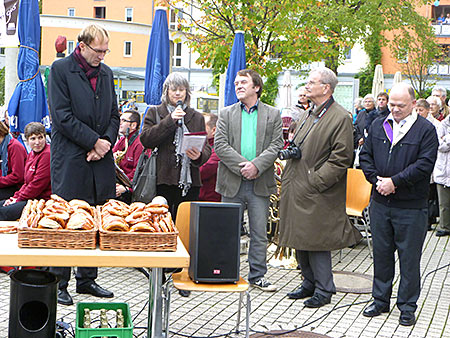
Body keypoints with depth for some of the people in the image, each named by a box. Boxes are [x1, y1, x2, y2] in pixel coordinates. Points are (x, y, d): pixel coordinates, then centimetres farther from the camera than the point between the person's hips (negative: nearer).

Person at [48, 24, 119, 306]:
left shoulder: (106, 72, 14)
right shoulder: (61, 69, -3)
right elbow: (62, 117, -10)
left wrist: (105, 143, -2)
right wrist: (94, 141, -12)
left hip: (101, 158, 5)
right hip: (71, 159, -5)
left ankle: (87, 279, 19)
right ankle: (58, 283, 9)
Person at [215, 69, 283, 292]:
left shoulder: (272, 114, 8)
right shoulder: (226, 114, 9)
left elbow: (276, 145, -2)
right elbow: (220, 145, -2)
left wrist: (256, 165, -16)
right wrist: (241, 165, -14)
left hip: (260, 183, 0)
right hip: (232, 182, 1)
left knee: (259, 232, 4)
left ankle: (257, 275, 14)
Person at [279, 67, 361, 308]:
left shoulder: (341, 118, -12)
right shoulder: (310, 115, 16)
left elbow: (341, 158, -16)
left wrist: (314, 182, -18)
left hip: (317, 194, -8)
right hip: (296, 189, 8)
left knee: (315, 241, -4)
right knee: (300, 240, 13)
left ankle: (323, 290, 8)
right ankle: (310, 282, 27)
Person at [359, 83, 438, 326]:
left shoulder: (426, 130, -5)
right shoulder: (378, 126, 9)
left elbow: (425, 164, -13)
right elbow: (365, 156, 9)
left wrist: (395, 182, -17)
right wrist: (377, 180, -7)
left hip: (411, 207, -4)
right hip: (380, 203, 4)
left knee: (409, 257, 4)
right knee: (381, 253, 13)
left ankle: (407, 306, 17)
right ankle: (380, 300, 26)